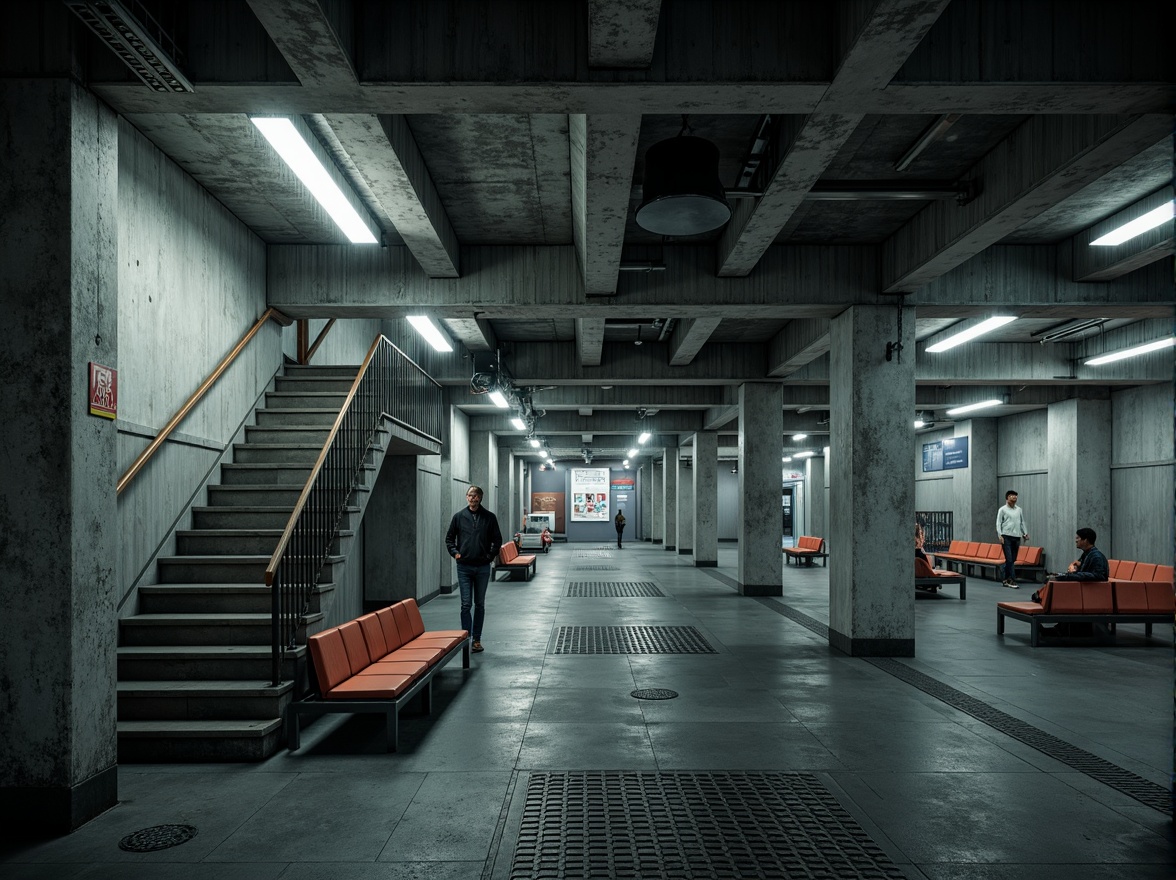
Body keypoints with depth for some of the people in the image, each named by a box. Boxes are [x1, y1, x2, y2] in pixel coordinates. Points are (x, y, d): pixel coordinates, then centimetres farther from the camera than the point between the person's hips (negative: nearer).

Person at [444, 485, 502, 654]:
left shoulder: (489, 517, 1)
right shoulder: (459, 516, 2)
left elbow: (497, 539, 6)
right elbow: (449, 538, 11)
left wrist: (491, 555, -3)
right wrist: (455, 552, -2)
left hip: (482, 567, 1)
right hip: (464, 567, 0)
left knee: (480, 605, 8)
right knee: (466, 604, -3)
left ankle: (477, 639, 17)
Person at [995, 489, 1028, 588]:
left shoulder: (1019, 510, 15)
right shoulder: (1002, 509, 1)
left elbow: (1022, 522, 21)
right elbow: (998, 523, -2)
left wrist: (1025, 533, 10)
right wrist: (1000, 535, -12)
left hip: (1017, 537, 5)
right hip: (1007, 537, -5)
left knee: (1013, 560, 6)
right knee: (1009, 559, -11)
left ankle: (1007, 579, 14)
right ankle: (1012, 580, -12)